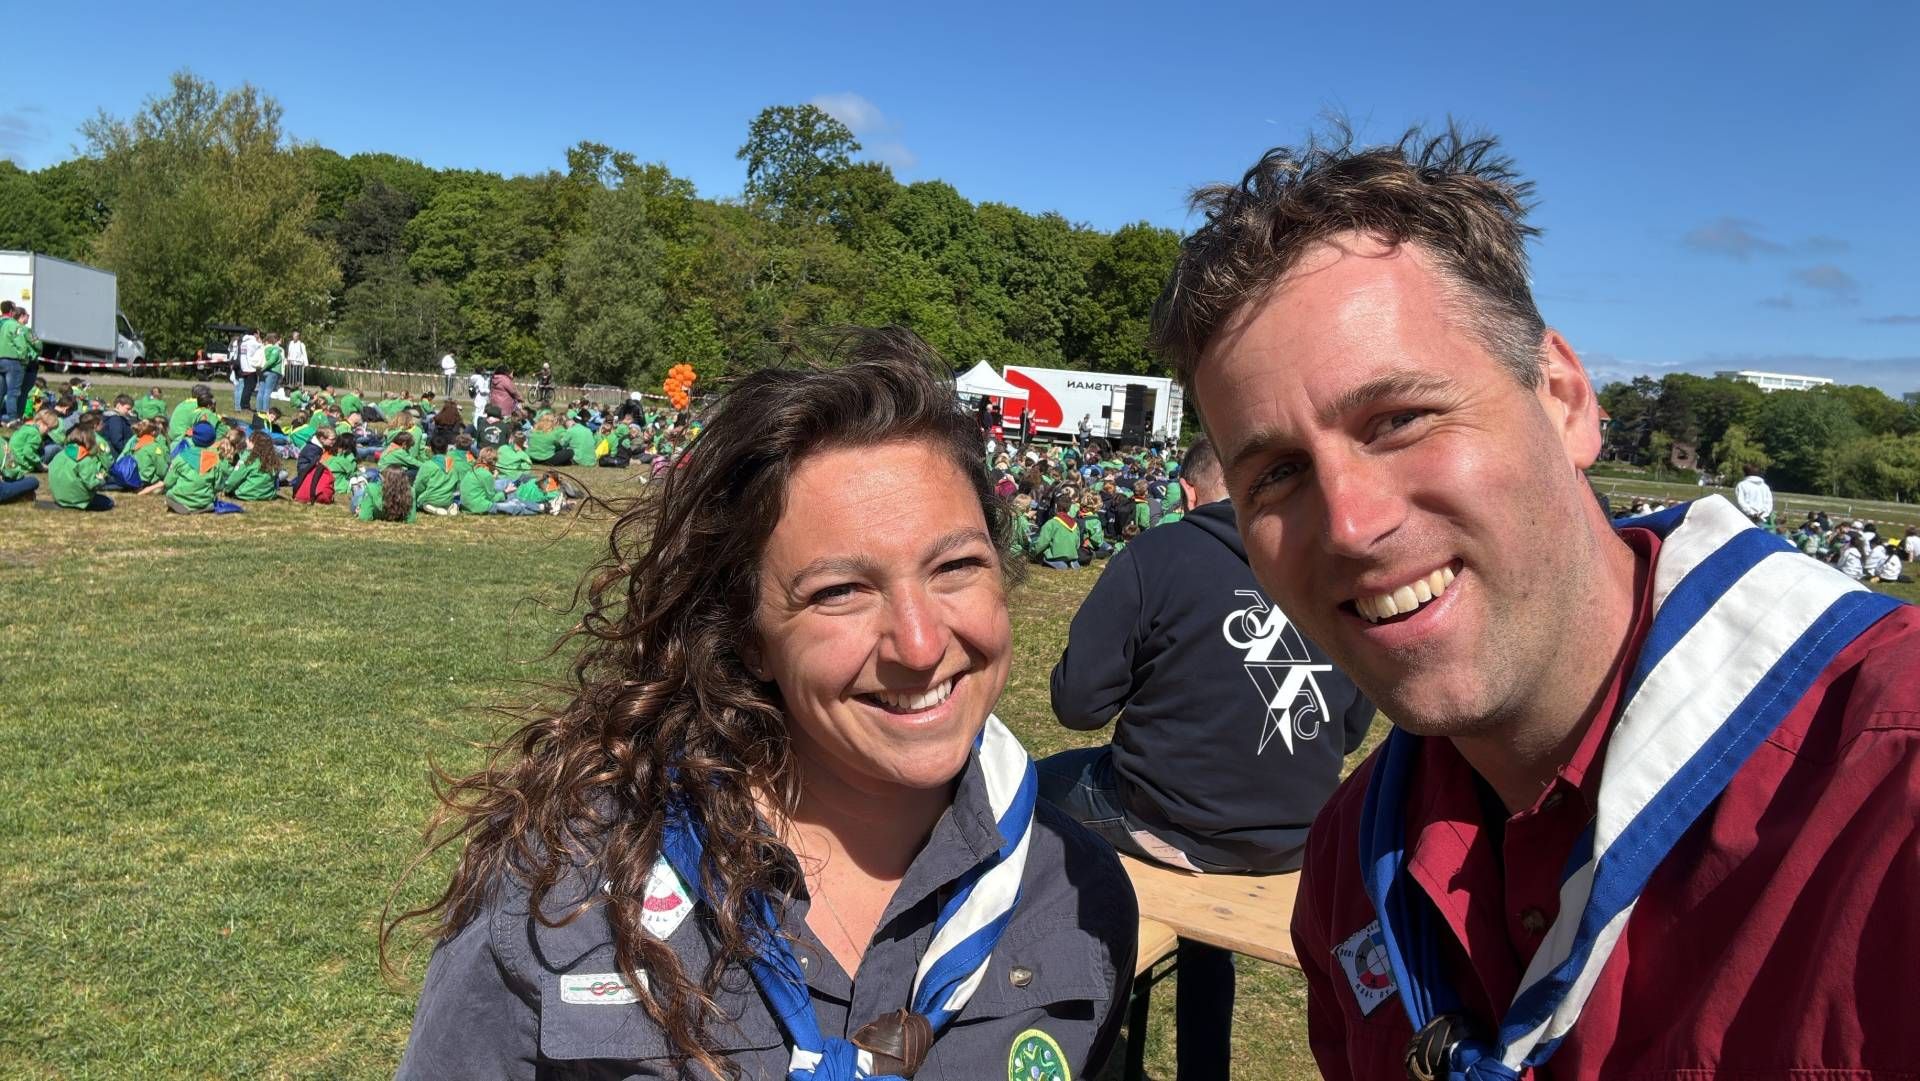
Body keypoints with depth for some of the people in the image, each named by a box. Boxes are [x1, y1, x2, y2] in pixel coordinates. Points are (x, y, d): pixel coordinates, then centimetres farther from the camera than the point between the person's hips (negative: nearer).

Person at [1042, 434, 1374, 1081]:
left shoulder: (1155, 555, -13)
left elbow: (1079, 703, -12)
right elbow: (1351, 732, 8)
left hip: (1170, 825, -4)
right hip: (1297, 841, 5)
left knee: (1040, 783, 22)